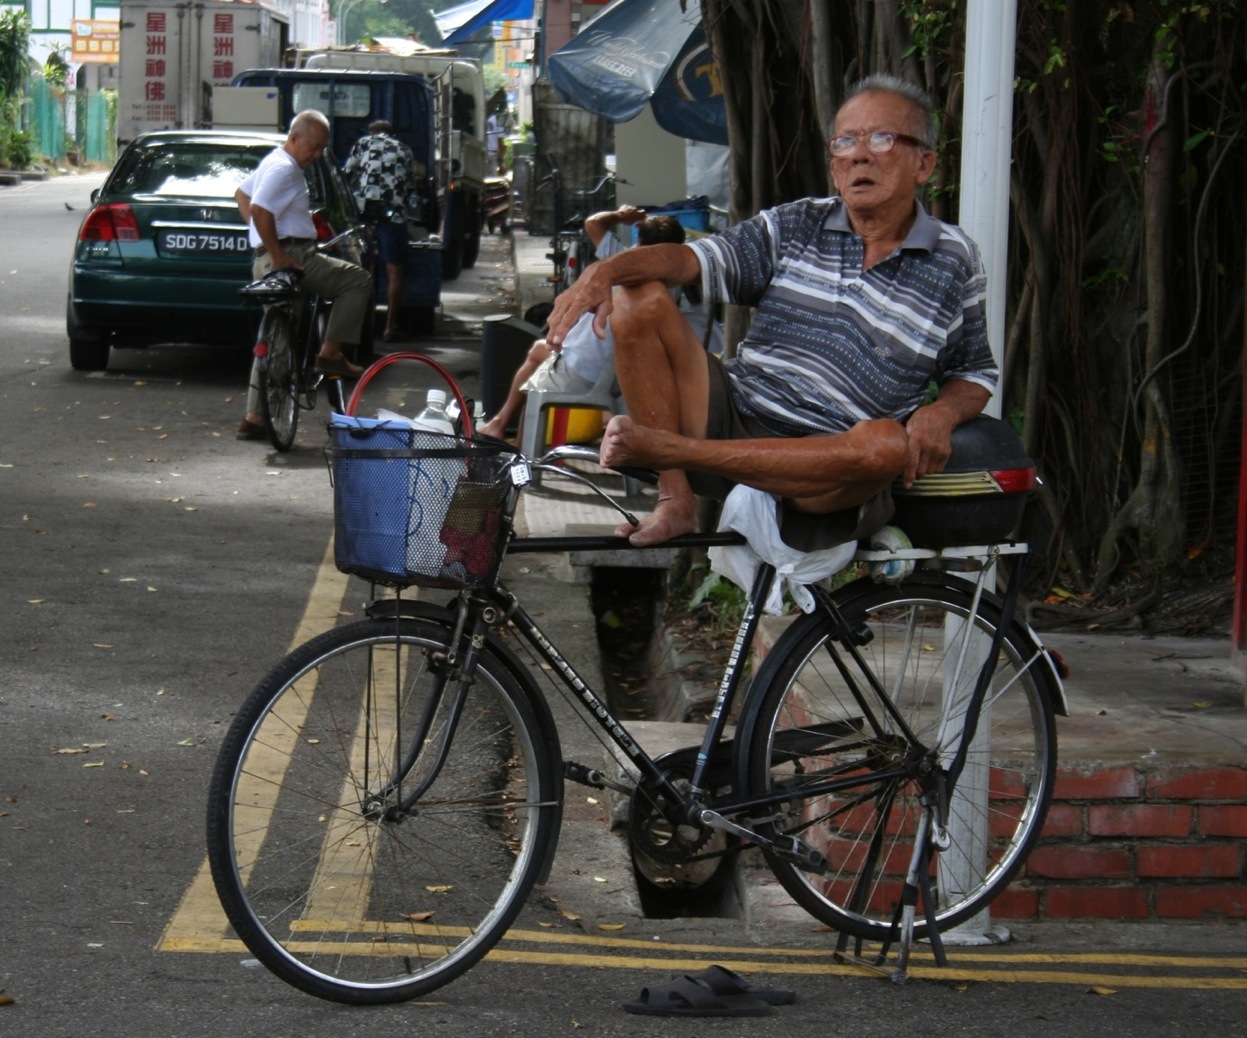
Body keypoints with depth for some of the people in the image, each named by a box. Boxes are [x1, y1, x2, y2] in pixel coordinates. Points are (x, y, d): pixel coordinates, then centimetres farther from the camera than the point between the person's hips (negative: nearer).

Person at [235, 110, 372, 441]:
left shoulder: (274, 162, 21)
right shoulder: (284, 168, -13)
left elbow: (241, 193, 34)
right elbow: (259, 209, -26)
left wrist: (265, 242, 24)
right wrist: (278, 255, -21)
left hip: (266, 263, 11)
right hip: (291, 256, -11)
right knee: (358, 281, -4)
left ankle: (254, 418, 11)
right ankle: (330, 353, -7)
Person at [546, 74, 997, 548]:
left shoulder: (955, 262, 7)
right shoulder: (796, 226, 9)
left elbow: (975, 374, 13)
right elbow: (697, 258, -4)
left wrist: (943, 412, -12)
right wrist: (607, 269, -24)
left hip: (826, 469, -2)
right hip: (733, 418, 2)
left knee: (889, 444, -39)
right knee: (636, 297, -14)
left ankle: (665, 448, -34)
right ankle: (675, 501, -17)